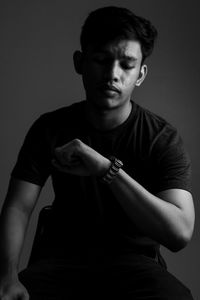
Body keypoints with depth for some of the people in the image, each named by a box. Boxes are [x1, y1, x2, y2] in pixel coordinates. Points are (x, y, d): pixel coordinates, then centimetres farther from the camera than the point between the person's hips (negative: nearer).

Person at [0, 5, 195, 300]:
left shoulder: (164, 139, -8)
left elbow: (180, 233, -21)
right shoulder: (50, 128, 0)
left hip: (134, 260, -1)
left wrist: (108, 169, -31)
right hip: (63, 257, 2)